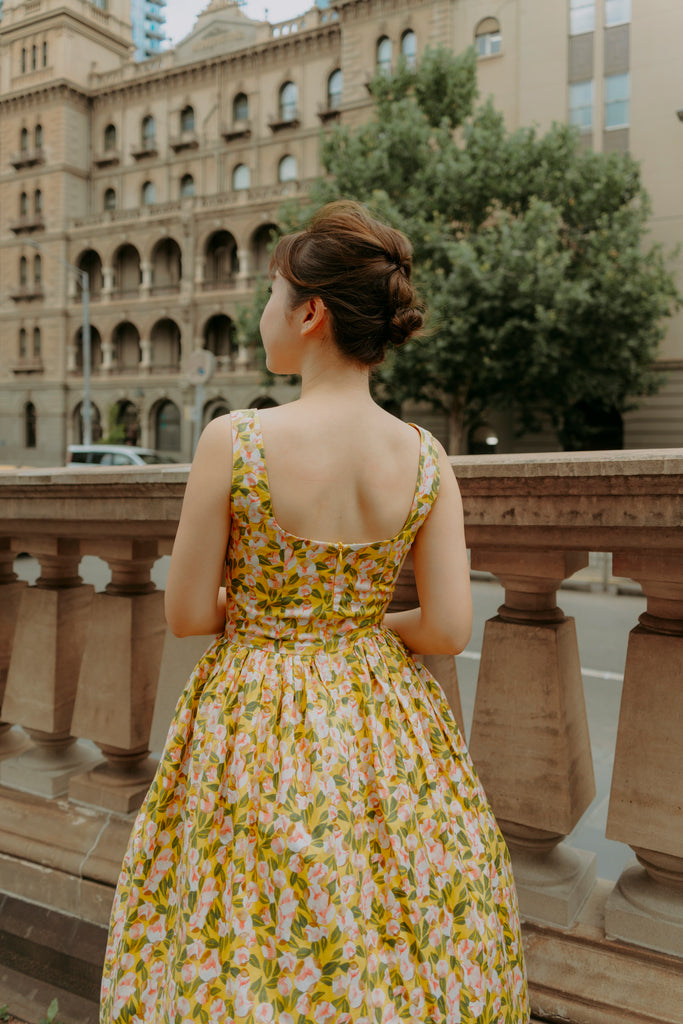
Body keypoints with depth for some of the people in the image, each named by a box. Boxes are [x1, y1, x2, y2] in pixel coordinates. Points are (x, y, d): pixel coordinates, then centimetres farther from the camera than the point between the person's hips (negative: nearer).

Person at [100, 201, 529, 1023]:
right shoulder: (425, 457, -8)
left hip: (256, 728, -3)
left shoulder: (233, 440, -18)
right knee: (391, 941, 24)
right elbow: (449, 629, -7)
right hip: (384, 732, 4)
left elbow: (186, 614, -11)